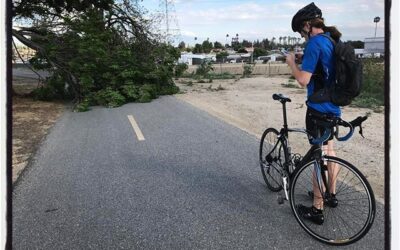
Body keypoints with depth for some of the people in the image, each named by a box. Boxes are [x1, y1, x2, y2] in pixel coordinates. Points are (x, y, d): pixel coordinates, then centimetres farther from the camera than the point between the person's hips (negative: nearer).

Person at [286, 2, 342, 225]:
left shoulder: (315, 43, -18)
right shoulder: (334, 41, 10)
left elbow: (303, 80, -22)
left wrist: (291, 62, -7)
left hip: (318, 109, -9)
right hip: (333, 108, 9)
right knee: (330, 151, 21)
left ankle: (317, 210, 9)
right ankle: (332, 194, 37)